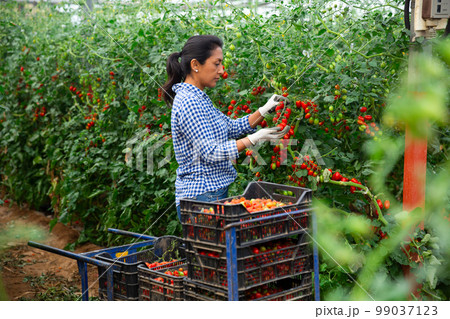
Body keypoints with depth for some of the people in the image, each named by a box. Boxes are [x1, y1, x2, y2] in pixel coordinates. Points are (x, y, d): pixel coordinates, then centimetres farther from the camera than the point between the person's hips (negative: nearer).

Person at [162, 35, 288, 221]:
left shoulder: (198, 99, 13)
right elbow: (211, 153, -22)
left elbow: (232, 128, 16)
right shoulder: (189, 103, -18)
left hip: (215, 192, 10)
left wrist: (265, 110, 4)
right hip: (201, 197, -10)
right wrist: (255, 139, -22)